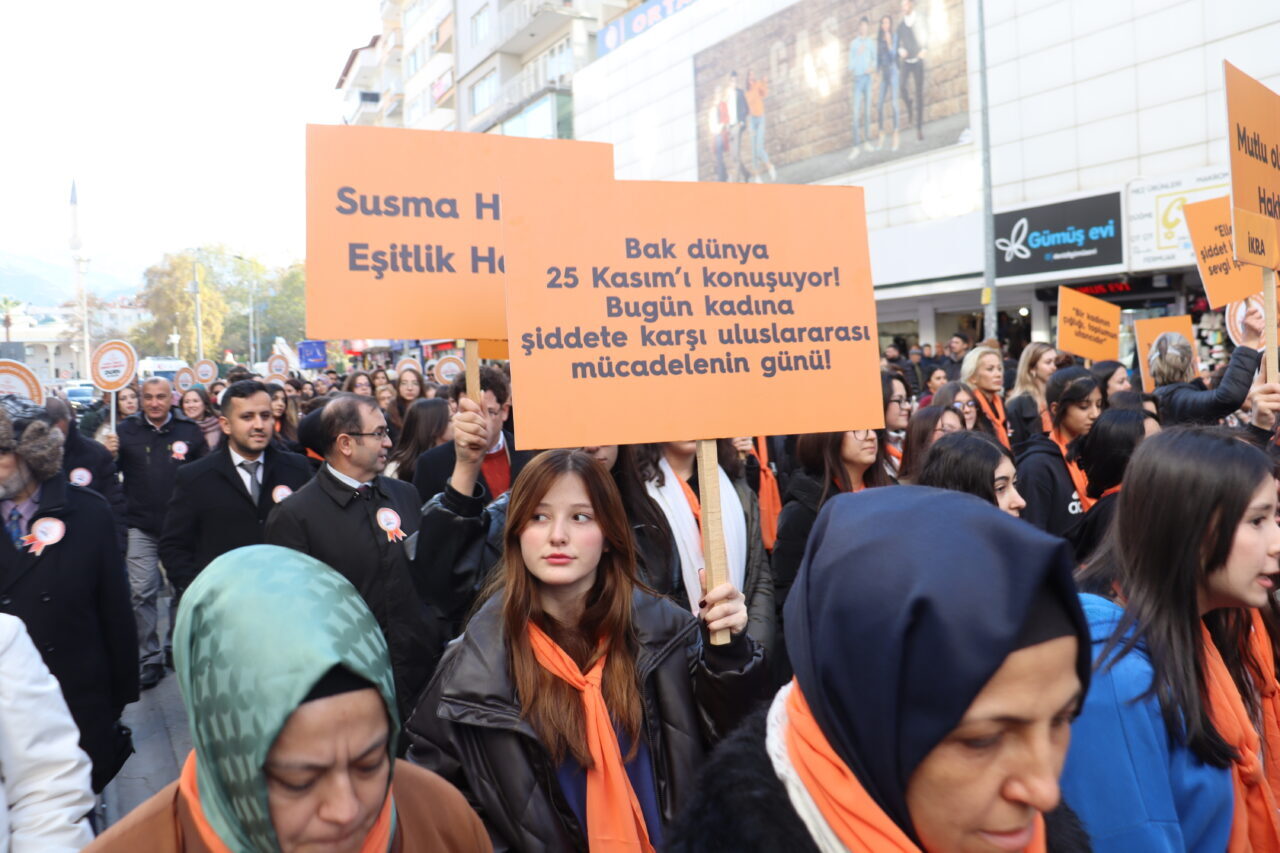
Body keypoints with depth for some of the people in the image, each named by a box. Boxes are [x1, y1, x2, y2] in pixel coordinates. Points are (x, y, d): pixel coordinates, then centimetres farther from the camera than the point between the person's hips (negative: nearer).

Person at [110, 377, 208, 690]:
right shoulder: (128, 429, -1)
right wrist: (110, 455, -18)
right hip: (141, 526, 0)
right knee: (142, 593, 0)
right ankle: (149, 659, 11)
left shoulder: (190, 429, -2)